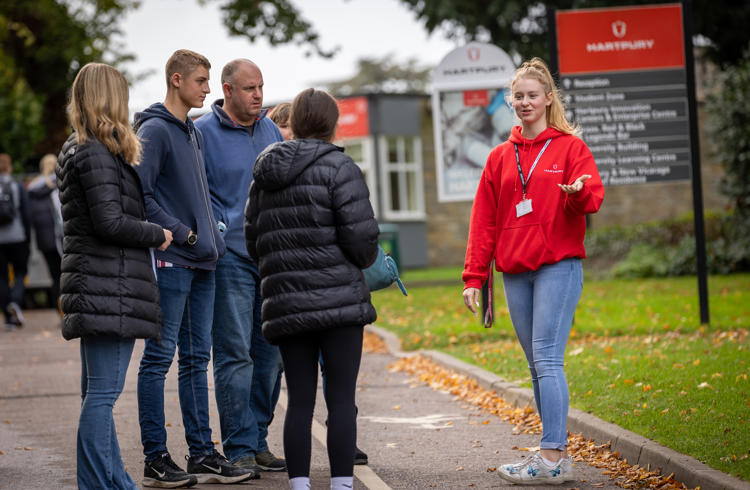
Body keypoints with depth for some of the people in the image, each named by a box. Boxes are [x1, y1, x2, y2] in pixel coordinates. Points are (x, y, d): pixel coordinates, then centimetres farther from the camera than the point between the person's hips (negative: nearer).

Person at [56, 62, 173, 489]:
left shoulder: (75, 150, 19)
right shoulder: (97, 153, -12)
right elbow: (110, 221, -18)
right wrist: (157, 234, -4)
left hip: (94, 286, 11)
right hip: (110, 286, -11)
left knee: (98, 392, 14)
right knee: (104, 392, -10)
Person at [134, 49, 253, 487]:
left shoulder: (194, 133, 18)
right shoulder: (155, 130, -10)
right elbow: (140, 195, -17)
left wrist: (213, 238, 13)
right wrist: (181, 233, -15)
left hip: (202, 262, 9)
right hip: (171, 261, -9)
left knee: (196, 359, 11)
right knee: (160, 357, -4)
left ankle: (203, 453, 15)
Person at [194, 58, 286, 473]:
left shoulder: (270, 130, 13)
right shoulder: (203, 133, -5)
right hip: (230, 257, -6)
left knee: (270, 353, 9)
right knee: (234, 354, -6)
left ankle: (257, 440, 18)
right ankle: (239, 448, 0)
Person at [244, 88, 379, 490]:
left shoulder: (264, 174, 12)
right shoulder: (338, 167, -7)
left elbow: (252, 239, 14)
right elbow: (360, 233, -13)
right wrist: (363, 261, 8)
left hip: (286, 304, 5)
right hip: (339, 301, -5)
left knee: (299, 401, 8)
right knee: (341, 400, -1)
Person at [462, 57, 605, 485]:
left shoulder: (570, 147, 3)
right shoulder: (501, 157, 15)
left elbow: (593, 197, -9)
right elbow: (484, 222, 14)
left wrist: (580, 191, -33)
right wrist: (474, 277, 8)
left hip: (558, 266, -5)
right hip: (515, 272, 5)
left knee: (546, 358, -13)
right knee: (539, 364, 6)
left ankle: (552, 458, -15)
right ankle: (558, 456, 10)